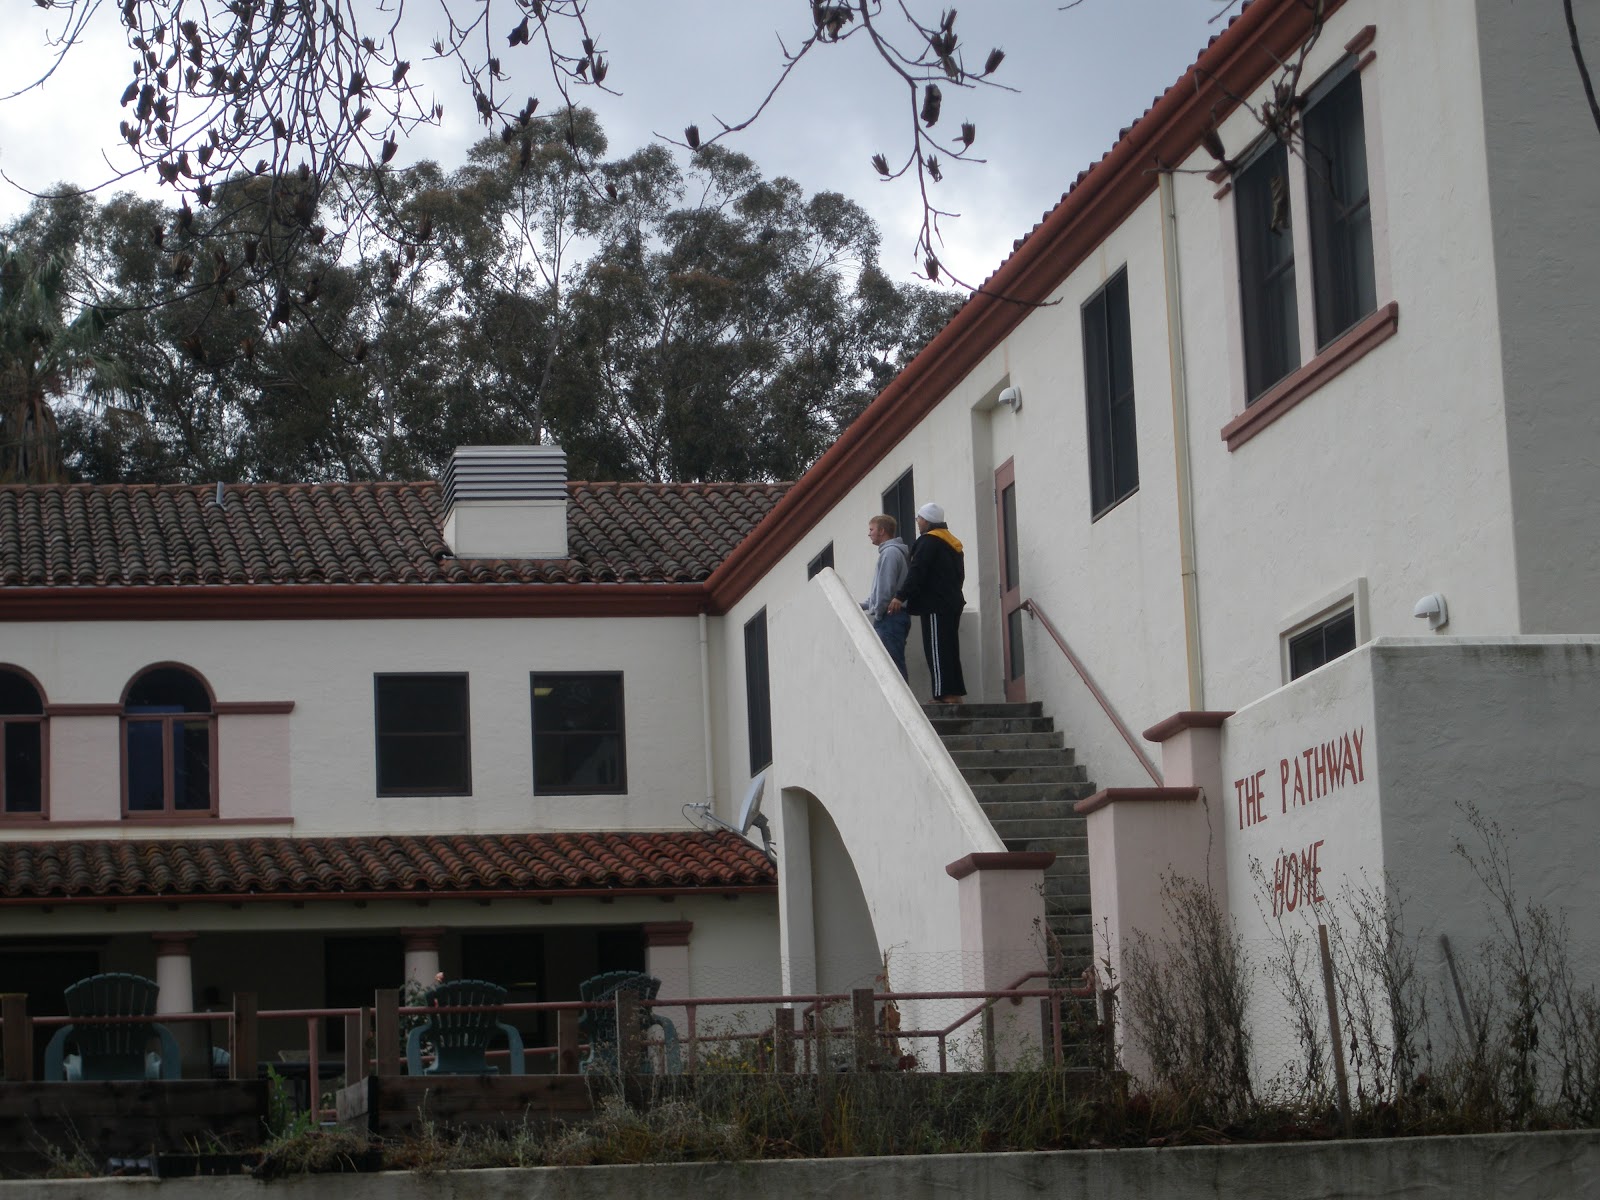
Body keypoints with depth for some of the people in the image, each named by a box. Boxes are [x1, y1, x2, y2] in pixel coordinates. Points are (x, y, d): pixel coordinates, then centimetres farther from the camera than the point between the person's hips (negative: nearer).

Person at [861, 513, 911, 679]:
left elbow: (886, 588, -17)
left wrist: (878, 613, -11)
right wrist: (862, 605, 22)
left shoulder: (890, 552, -11)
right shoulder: (888, 551, 20)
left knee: (893, 663, -13)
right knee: (896, 662, 8)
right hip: (893, 617, 10)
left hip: (891, 617, -10)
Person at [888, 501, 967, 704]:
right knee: (950, 650, 10)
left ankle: (944, 694, -16)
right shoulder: (952, 542, 19)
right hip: (953, 603, 9)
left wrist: (901, 596, -20)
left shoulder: (928, 541, -9)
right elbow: (960, 575, 23)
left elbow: (917, 572, -18)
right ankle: (955, 693, 9)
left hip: (935, 605, -9)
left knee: (937, 650, -10)